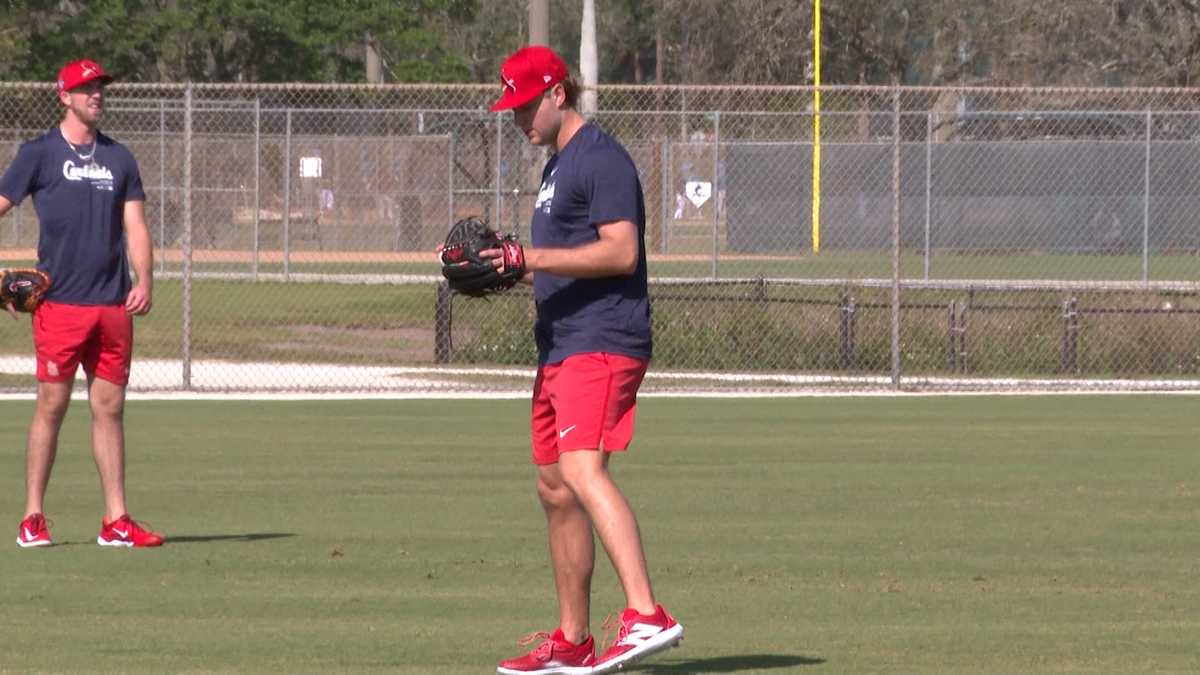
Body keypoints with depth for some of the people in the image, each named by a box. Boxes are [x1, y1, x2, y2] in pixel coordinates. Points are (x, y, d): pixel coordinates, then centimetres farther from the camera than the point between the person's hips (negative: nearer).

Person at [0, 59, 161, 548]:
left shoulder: (119, 158, 15)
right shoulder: (39, 154, 1)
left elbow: (135, 225, 14)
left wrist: (144, 280, -1)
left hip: (113, 305, 4)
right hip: (59, 302, -4)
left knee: (110, 407, 5)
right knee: (52, 405, -5)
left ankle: (116, 521, 7)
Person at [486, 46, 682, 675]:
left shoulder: (601, 158, -10)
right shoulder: (558, 166, 22)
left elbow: (621, 251, -21)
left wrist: (535, 257, -22)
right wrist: (511, 270, 14)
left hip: (602, 342, -11)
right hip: (561, 347, 11)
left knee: (582, 469, -26)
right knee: (554, 489, 12)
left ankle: (646, 615, -38)